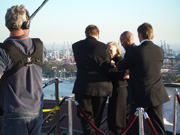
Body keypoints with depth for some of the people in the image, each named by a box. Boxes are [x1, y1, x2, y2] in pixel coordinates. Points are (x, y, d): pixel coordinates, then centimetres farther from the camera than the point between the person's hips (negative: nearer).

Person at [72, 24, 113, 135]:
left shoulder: (76, 46, -1)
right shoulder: (104, 47, -9)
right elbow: (108, 68, -4)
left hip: (83, 88, 0)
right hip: (101, 87, 0)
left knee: (86, 117, 5)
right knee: (97, 118, 17)